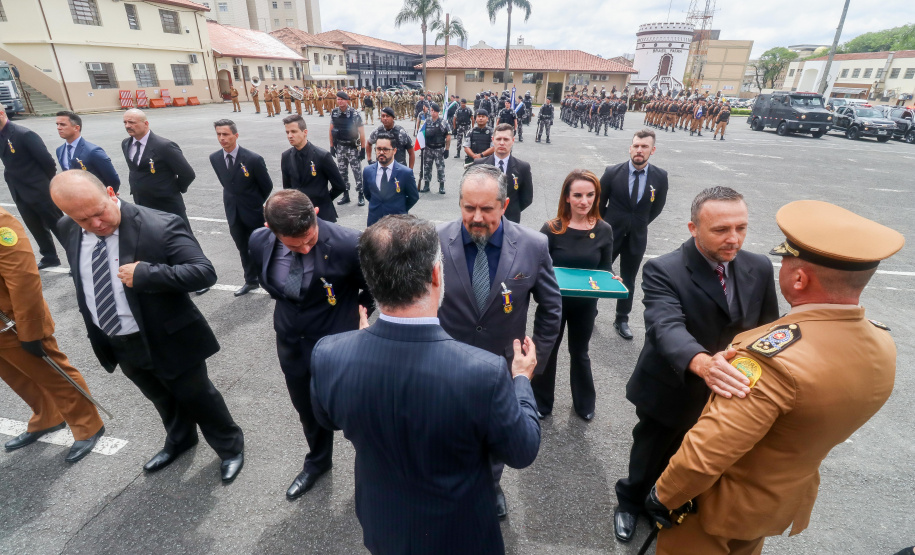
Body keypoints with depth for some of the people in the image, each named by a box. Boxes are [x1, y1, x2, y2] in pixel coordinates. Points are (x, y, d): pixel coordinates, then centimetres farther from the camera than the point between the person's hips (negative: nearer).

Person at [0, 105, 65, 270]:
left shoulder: (24, 134, -16)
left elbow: (47, 160, -15)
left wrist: (48, 184, -4)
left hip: (41, 191, -8)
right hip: (20, 194, 8)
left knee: (58, 226, -1)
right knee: (37, 229, 16)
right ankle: (49, 257, 29)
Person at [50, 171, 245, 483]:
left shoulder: (160, 226, -26)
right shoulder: (68, 229, -4)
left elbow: (204, 272, -30)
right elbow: (83, 280, 13)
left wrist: (144, 273, -36)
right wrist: (94, 330, 16)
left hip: (168, 340, -6)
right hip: (115, 344, 6)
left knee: (197, 398, 12)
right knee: (161, 399, 28)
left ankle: (230, 447, 37)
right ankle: (179, 441, 54)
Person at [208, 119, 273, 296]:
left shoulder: (253, 159, -18)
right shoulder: (214, 158, -2)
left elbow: (267, 186, -7)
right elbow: (226, 183, 13)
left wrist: (255, 203, 5)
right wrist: (234, 201, 11)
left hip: (254, 212, -5)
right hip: (233, 213, 5)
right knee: (243, 250, 15)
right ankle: (251, 281, 31)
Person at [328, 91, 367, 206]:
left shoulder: (355, 114, -11)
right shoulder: (334, 113, 2)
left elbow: (362, 133, -11)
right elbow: (331, 130, 10)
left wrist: (363, 149, -13)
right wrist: (332, 146, 9)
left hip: (353, 147, -5)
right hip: (340, 147, 5)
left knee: (357, 171, -2)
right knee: (342, 172, 10)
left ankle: (361, 195, 9)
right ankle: (345, 195, 21)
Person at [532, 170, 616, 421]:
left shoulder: (604, 230, -7)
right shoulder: (552, 229, -15)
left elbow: (605, 269, 3)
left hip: (585, 304, 2)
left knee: (579, 352, 22)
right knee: (546, 351, 14)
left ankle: (584, 403, 44)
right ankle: (540, 403, 36)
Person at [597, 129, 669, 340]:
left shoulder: (660, 177, -7)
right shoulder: (613, 172, -12)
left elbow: (657, 207, 8)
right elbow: (599, 202, 1)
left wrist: (640, 225, 9)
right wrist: (606, 224, 7)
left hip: (637, 237, 2)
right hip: (609, 234, -1)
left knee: (628, 281, 13)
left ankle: (622, 320, 28)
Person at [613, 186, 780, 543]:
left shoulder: (759, 269, -7)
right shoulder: (662, 271, -24)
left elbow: (768, 331, 3)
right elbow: (666, 327, -39)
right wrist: (701, 362, -58)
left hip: (727, 397, 4)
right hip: (670, 394, -4)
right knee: (649, 457, 20)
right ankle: (629, 502, 51)